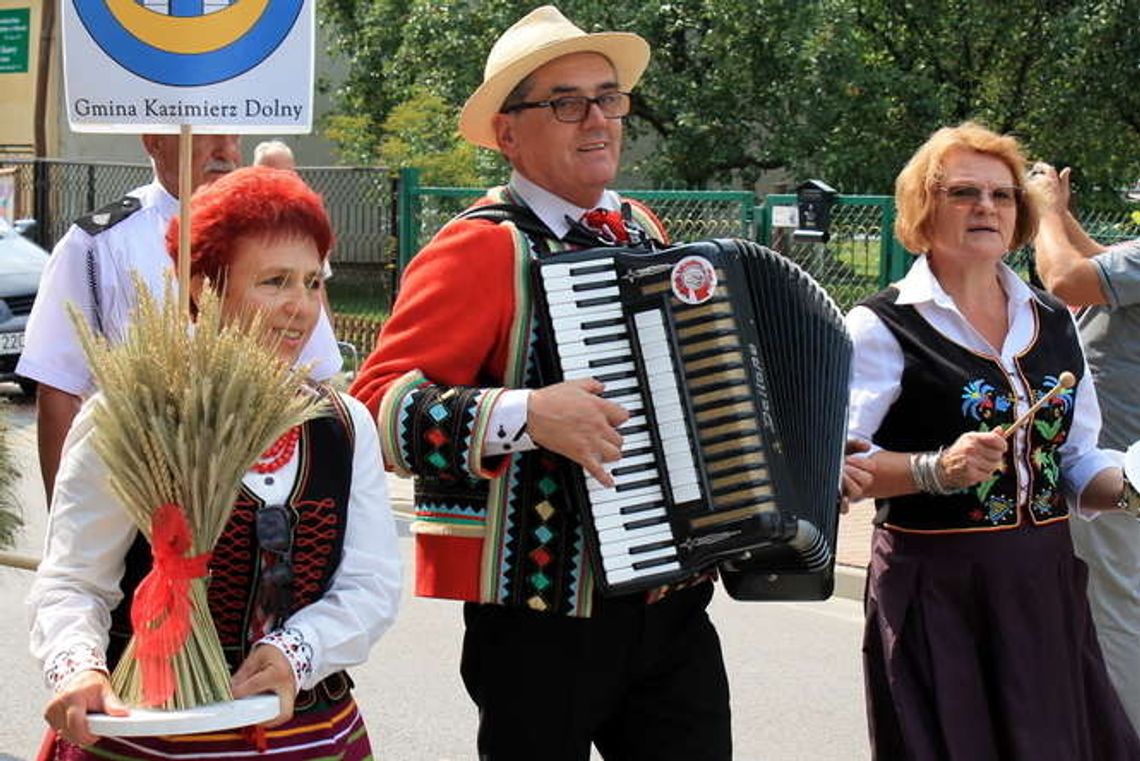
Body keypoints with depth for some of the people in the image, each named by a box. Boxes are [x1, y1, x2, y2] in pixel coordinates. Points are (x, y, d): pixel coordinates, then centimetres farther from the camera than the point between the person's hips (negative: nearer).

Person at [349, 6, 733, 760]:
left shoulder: (643, 231, 12)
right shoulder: (480, 251, -11)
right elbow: (377, 408, -19)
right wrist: (524, 415, -29)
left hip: (673, 603, 7)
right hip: (544, 613, -6)